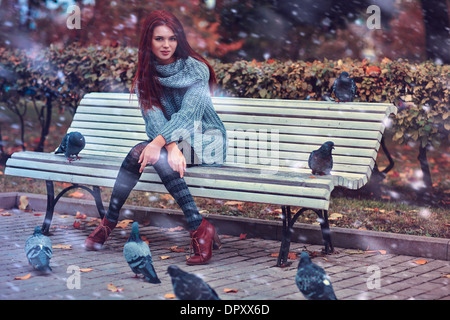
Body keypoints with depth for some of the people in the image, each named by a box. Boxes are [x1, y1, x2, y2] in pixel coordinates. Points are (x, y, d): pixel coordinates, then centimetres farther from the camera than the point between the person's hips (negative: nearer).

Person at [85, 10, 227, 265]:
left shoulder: (196, 69, -10)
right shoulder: (146, 75, 3)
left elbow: (188, 114, -22)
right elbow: (153, 118, -10)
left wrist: (159, 143, -37)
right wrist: (172, 147, -29)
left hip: (205, 141, -4)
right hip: (170, 139, 4)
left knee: (142, 153, -32)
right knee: (138, 153, -29)